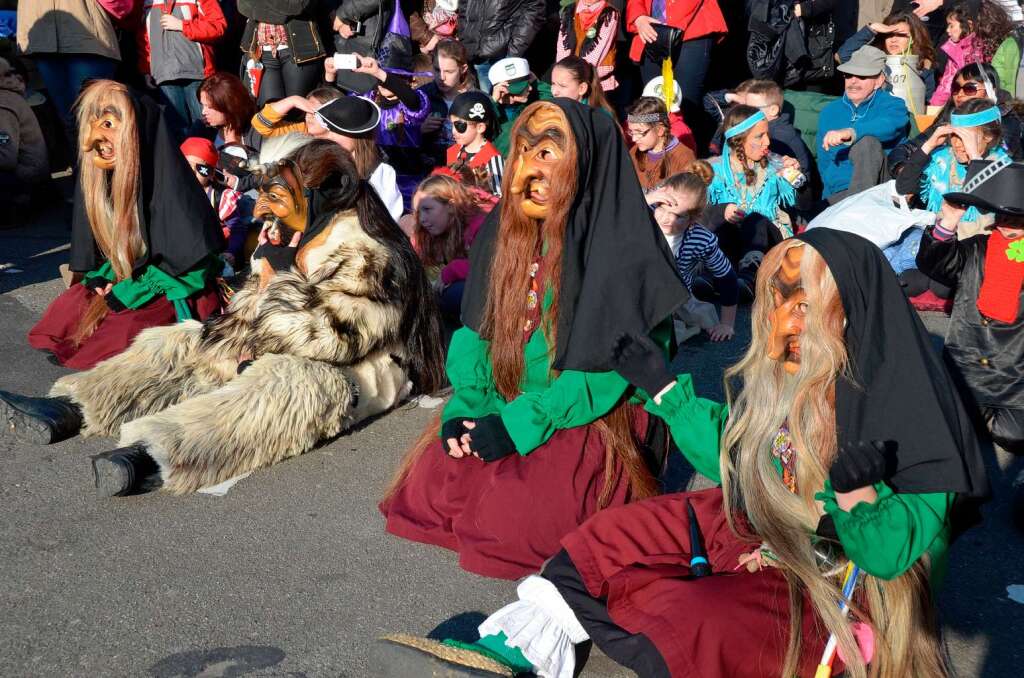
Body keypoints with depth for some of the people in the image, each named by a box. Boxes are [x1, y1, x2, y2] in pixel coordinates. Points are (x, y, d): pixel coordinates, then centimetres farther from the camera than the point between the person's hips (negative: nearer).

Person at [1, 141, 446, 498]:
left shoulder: (368, 259, -20)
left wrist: (283, 277, -24)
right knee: (181, 344, 1)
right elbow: (253, 302, 16)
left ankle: (151, 456, -55)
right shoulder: (297, 234, 7)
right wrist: (243, 347, -3)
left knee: (283, 383, -40)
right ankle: (71, 411, -14)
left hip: (354, 373, -9)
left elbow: (332, 338, -29)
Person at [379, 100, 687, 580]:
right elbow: (475, 329, 5)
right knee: (427, 485, -11)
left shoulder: (618, 248, -18)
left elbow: (604, 366, -20)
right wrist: (465, 406, -10)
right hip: (503, 409, 6)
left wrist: (519, 423, -21)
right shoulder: (504, 230, 3)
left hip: (594, 419, -6)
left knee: (505, 518, -24)